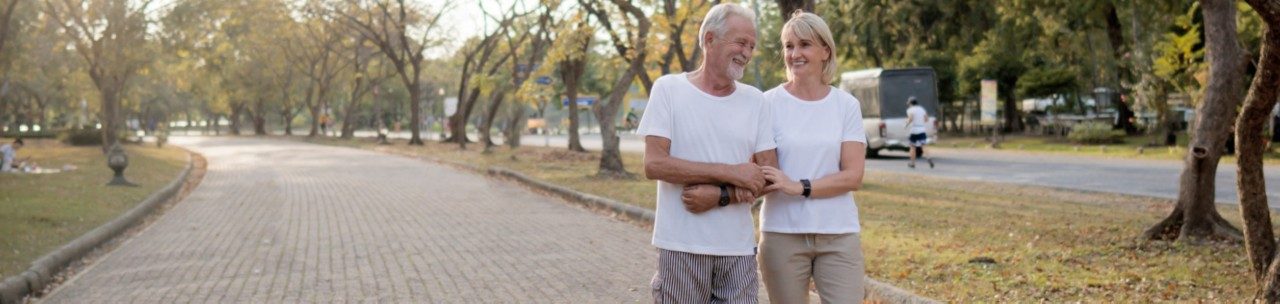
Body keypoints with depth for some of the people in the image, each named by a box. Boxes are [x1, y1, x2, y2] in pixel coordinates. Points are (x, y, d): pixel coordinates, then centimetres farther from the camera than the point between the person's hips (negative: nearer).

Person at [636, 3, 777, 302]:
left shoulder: (755, 100, 6)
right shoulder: (668, 89, -3)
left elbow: (768, 176, 4)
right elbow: (654, 164, -12)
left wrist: (720, 196, -13)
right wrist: (730, 173, -15)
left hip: (739, 249, 3)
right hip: (682, 247, -3)